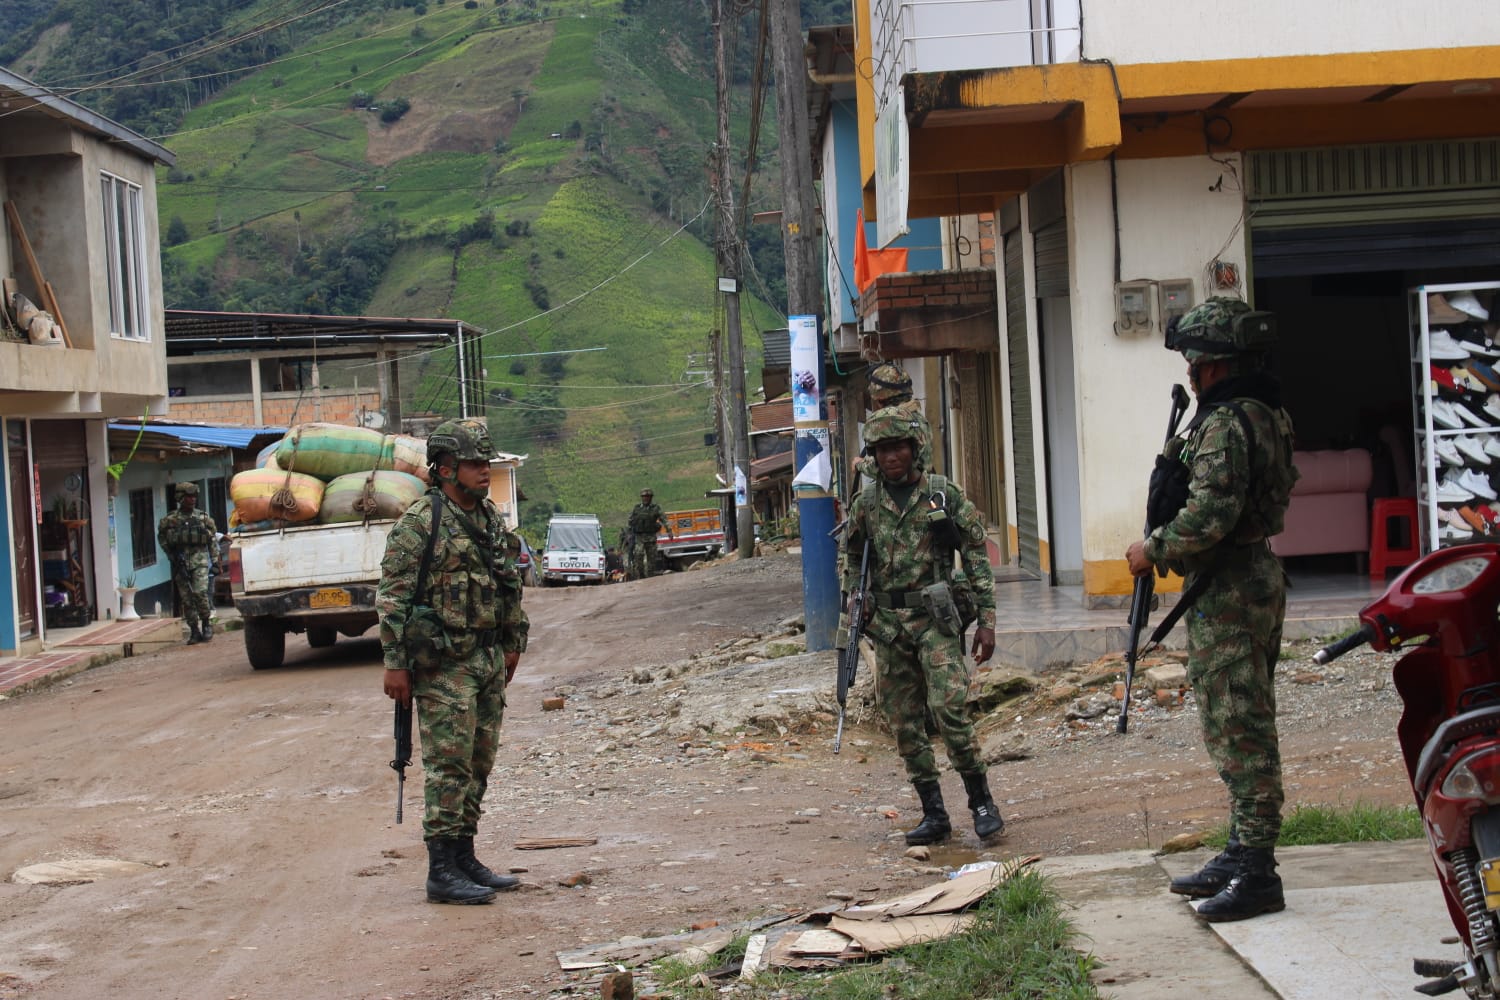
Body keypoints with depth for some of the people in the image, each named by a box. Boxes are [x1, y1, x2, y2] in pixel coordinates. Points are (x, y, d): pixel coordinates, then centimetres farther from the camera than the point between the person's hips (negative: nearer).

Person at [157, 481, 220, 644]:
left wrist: (215, 562, 5)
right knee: (186, 598, 1)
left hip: (199, 560, -1)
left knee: (200, 593, -17)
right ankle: (194, 631, 9)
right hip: (181, 562, 1)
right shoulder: (171, 520, 2)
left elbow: (213, 541, 9)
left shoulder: (203, 518, 5)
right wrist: (170, 553, -1)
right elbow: (161, 537, 12)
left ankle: (206, 625, 1)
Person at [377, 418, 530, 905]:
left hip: (489, 659, 8)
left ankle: (465, 858, 21)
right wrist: (395, 663, -16)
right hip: (443, 663, -8)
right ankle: (442, 872, -3)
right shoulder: (419, 523, -12)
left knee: (479, 764, 12)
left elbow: (511, 584, 21)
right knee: (448, 766, -7)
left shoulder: (491, 518, 12)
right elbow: (392, 596, -13)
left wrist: (514, 642, 19)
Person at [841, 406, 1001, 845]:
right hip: (888, 626, 4)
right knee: (904, 724, 4)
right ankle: (934, 815, 13)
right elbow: (852, 563, 15)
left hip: (936, 618, -4)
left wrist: (986, 620, -4)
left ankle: (982, 803, -3)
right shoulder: (865, 504, 8)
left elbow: (977, 556, 0)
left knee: (949, 709, -16)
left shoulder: (944, 495, -1)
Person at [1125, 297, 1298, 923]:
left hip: (1227, 593, -11)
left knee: (1238, 731, -8)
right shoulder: (1266, 414, 14)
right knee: (1238, 728, 16)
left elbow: (1209, 516, -26)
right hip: (1255, 578, 11)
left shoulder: (1226, 424, -19)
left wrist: (1153, 550, -13)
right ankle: (1243, 854, 24)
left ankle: (1256, 874, -5)